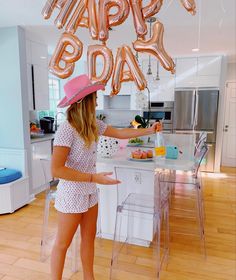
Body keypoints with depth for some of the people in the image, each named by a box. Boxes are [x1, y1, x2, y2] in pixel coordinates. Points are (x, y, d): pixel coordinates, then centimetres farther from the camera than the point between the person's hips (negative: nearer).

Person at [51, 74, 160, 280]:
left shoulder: (94, 125, -1)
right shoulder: (66, 129, -24)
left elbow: (121, 133, 11)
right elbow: (56, 170, -26)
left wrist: (149, 130, 14)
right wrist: (94, 177, -27)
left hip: (90, 193, 8)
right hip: (72, 195, -7)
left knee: (89, 239, 21)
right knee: (63, 244, 13)